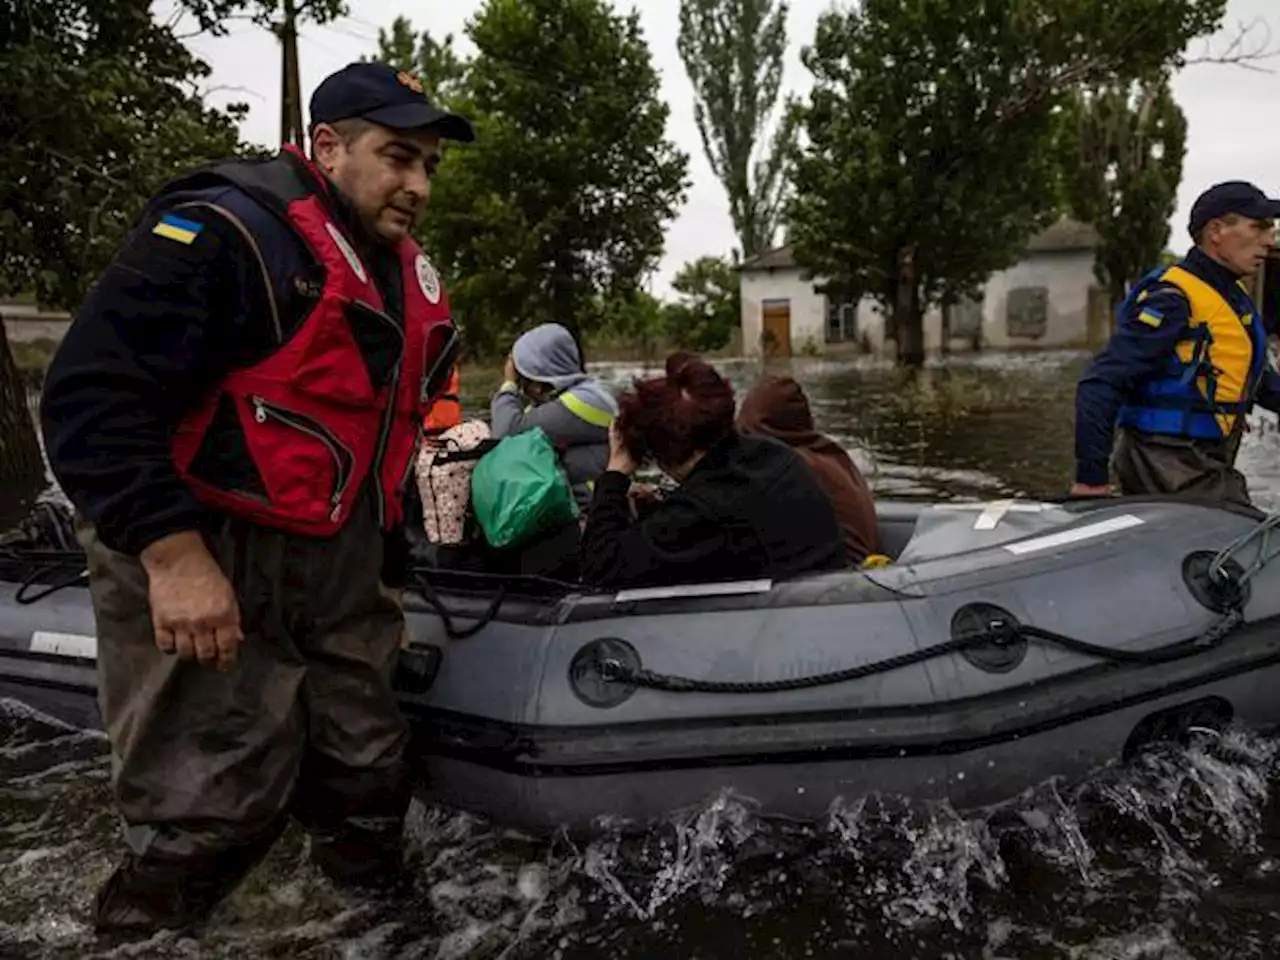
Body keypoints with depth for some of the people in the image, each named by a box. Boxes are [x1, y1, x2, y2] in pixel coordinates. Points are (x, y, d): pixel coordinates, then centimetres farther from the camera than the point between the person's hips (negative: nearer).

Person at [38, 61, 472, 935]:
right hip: (199, 568, -7)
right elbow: (92, 396, -21)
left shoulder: (409, 282, 11)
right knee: (207, 817, -1)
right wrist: (174, 557, -26)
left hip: (339, 572, 8)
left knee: (365, 783, 14)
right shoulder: (221, 232, -15)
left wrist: (386, 579, 18)